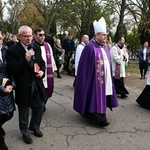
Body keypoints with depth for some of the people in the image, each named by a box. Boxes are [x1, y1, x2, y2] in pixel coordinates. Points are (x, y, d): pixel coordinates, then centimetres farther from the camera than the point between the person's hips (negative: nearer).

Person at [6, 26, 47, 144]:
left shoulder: (36, 48, 3)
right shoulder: (13, 51, -14)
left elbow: (42, 63, 13)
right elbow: (12, 70, -21)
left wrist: (42, 71, -8)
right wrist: (26, 59, -30)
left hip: (37, 84, 5)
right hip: (23, 86, -5)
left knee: (40, 106, 16)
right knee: (24, 111, 12)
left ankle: (34, 127, 41)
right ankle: (25, 132, 35)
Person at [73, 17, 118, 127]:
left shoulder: (105, 47, 11)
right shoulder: (90, 47, -13)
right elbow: (85, 65, -13)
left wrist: (109, 77, 14)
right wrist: (87, 79, -14)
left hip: (105, 78, 8)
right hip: (95, 78, -8)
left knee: (102, 95, 13)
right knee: (95, 96, -1)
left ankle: (100, 114, 27)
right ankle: (97, 118, 6)